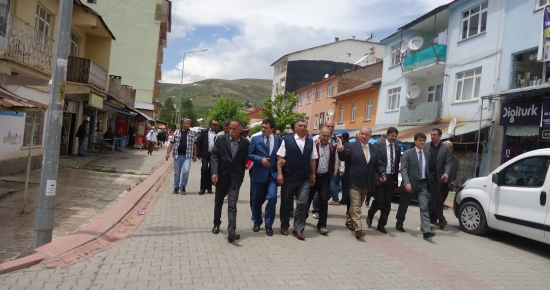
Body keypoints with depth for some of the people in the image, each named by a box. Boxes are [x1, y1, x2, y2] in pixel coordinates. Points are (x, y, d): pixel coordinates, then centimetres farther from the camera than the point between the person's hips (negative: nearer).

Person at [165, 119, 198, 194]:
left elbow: (194, 145, 10)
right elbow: (171, 143, 3)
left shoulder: (192, 134, 8)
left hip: (187, 156, 0)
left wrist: (195, 155, 7)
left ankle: (182, 187, 2)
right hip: (177, 155, 1)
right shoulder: (176, 132, 5)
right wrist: (168, 153, -5)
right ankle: (176, 188, 23)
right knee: (177, 173, 9)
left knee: (186, 171, -15)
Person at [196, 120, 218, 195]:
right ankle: (203, 188, 3)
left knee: (211, 171, 8)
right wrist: (199, 154, -2)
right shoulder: (204, 132, 5)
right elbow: (198, 142, 4)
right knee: (204, 170, -4)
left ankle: (209, 187, 18)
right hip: (205, 154, 0)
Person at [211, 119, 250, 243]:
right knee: (218, 203, 17)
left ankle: (231, 231, -10)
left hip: (235, 178, -1)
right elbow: (214, 156, -8)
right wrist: (214, 172, -18)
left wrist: (241, 177, 1)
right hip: (221, 176, 1)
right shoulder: (221, 139, -7)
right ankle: (216, 224, 37)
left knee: (232, 205, -8)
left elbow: (245, 161, 1)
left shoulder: (245, 143, -4)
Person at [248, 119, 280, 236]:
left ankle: (268, 225, 3)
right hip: (259, 174, 0)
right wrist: (260, 159, -15)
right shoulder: (255, 139, 2)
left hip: (272, 174, 0)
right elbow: (249, 154, -2)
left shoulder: (278, 140, 4)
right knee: (257, 200, 9)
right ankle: (257, 223, 30)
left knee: (272, 197, -13)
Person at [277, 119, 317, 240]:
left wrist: (313, 175, 8)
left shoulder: (310, 142, 9)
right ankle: (284, 226, 29)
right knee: (286, 203, 10)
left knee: (302, 203, -3)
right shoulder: (287, 140, -2)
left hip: (305, 178, 2)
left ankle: (298, 229, 10)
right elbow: (280, 158, -5)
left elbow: (312, 160, 11)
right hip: (288, 177, -2)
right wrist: (280, 174, -11)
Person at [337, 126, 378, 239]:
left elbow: (377, 165, 12)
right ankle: (358, 229, -9)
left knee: (357, 205, 19)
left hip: (367, 182, 5)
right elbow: (344, 158, -14)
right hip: (355, 181, -5)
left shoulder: (374, 149, 8)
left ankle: (349, 220, 37)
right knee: (355, 206, -7)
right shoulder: (352, 146, -6)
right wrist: (341, 151, -34)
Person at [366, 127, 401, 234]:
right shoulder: (378, 145, -4)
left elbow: (397, 163, 13)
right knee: (379, 201, -5)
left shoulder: (398, 148, 11)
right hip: (380, 176, -4)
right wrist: (382, 173, -24)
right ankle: (370, 216, 23)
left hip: (392, 178, 4)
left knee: (387, 203, 5)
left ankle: (381, 225, 15)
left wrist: (396, 176, 7)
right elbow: (377, 161, -12)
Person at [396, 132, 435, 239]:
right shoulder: (407, 153, -5)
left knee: (424, 207, -8)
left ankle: (426, 231, -12)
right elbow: (403, 169, -12)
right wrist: (406, 183, -23)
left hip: (423, 184, 3)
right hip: (410, 184, -3)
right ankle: (399, 224, 33)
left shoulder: (428, 154, 8)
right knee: (403, 206, 12)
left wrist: (429, 182, 11)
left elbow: (428, 169, 15)